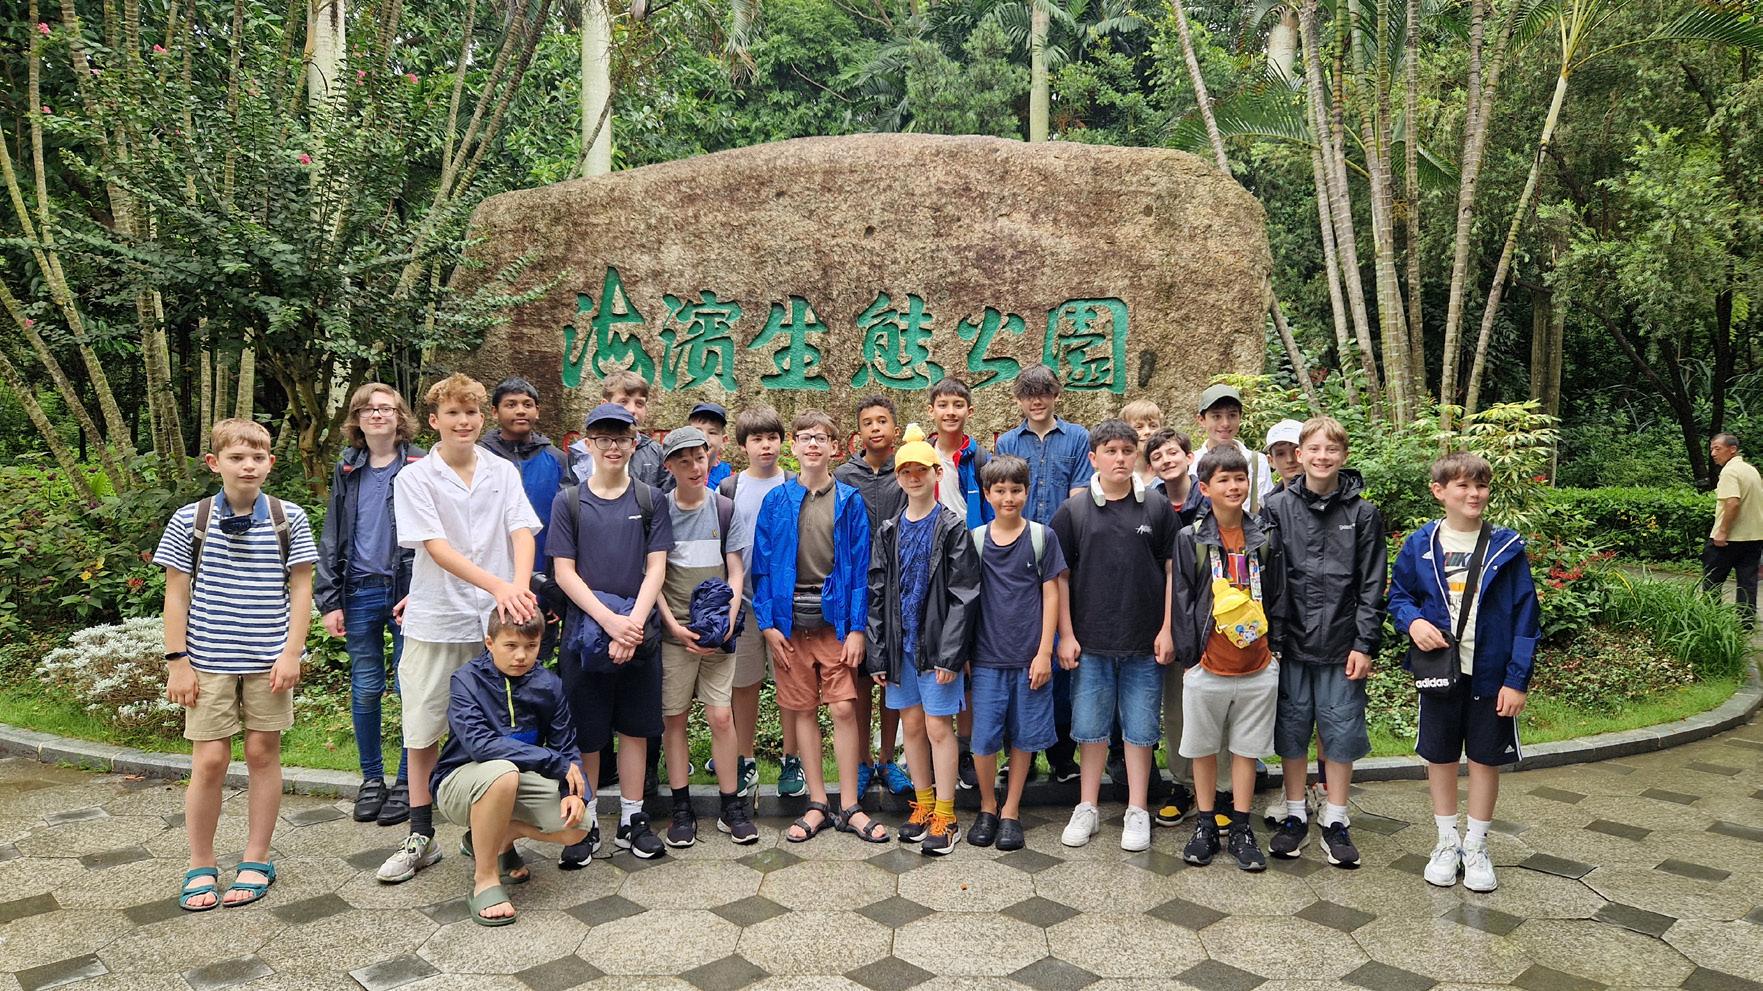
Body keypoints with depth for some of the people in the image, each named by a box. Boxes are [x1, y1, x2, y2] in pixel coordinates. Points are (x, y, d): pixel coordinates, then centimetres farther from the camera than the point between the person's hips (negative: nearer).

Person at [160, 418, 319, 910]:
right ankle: (200, 866, 18)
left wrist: (292, 653, -5)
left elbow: (300, 590, 2)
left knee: (263, 753, 6)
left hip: (269, 661, 1)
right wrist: (177, 662, -3)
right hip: (208, 661, 0)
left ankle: (256, 861, 19)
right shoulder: (189, 521, -1)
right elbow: (176, 595, 1)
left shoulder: (289, 518, 0)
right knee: (209, 760, 1)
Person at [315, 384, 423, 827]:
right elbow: (332, 538, 11)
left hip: (408, 590, -3)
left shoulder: (419, 466, -1)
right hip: (360, 592, 3)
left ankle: (407, 782, 14)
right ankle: (371, 778, 23)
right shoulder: (348, 470, 10)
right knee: (365, 689, 9)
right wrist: (328, 600, 3)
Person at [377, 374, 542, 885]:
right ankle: (421, 836, 21)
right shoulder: (415, 478, -2)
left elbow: (523, 534, -4)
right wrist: (498, 585, -26)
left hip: (496, 619, 1)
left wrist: (521, 586, -25)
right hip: (435, 621, -1)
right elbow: (436, 547, -12)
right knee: (423, 731, 7)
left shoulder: (503, 473, 5)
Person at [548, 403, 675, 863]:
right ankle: (586, 825, 17)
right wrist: (609, 620, -14)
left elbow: (656, 568, 1)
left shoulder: (649, 500, 6)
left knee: (635, 728, 8)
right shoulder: (569, 501, 3)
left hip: (640, 633, 1)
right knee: (585, 734, 4)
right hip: (584, 632, -1)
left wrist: (633, 622, -13)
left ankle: (632, 820, 20)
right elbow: (564, 572, -2)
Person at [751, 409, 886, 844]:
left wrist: (857, 628, -6)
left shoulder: (850, 501, 2)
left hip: (836, 619, -1)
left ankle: (850, 807, 9)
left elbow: (860, 567, 0)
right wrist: (768, 624, -4)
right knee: (803, 710, 7)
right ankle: (817, 804, 18)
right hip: (790, 620, 1)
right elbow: (762, 565, 4)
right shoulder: (776, 501, 4)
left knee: (843, 709, -3)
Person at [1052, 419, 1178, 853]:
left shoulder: (1158, 508, 2)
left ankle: (1137, 812, 21)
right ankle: (1087, 809, 23)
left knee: (1140, 729, 8)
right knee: (1090, 728, 9)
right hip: (1090, 642, 0)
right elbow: (1060, 576, 2)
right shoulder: (1073, 511, 1)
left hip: (1144, 643, 0)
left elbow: (1172, 570, 4)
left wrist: (1166, 630, -2)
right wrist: (1066, 635, -2)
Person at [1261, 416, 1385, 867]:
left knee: (1341, 731, 7)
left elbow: (1373, 584, 0)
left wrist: (1365, 644, -5)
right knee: (1292, 728, 10)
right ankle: (1295, 816, 24)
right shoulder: (1278, 507, 1)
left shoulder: (1363, 513, 0)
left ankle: (1335, 821, 21)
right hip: (1291, 642, 1)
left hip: (1342, 645, -1)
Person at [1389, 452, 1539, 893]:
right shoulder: (1419, 545, -3)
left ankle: (1476, 846, 28)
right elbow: (1398, 595, 8)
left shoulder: (1507, 547, -6)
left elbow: (1525, 616, -6)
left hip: (1491, 674, -1)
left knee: (1486, 758, 10)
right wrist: (1413, 621, -15)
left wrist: (1517, 678, -10)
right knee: (1440, 757, 12)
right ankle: (1447, 841, 29)